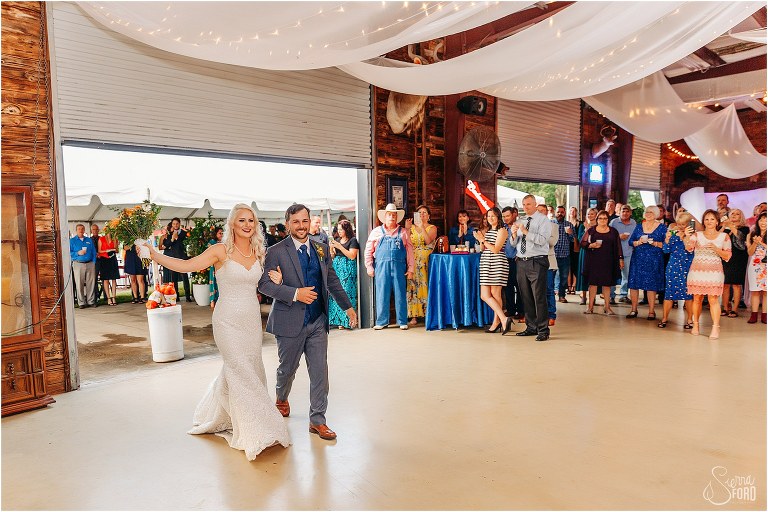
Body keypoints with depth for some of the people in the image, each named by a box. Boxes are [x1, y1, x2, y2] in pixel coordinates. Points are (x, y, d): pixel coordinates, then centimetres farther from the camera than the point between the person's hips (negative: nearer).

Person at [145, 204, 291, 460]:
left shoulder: (258, 253, 7)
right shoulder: (220, 251, -8)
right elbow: (185, 265, -14)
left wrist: (274, 281, -2)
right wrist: (153, 254, -21)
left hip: (252, 321, 5)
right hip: (228, 321, -5)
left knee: (234, 371, 14)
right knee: (242, 372, -5)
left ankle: (217, 416, 39)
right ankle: (253, 432, 6)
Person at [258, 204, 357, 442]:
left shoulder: (322, 249, 7)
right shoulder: (276, 252, -7)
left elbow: (332, 280, 15)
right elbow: (264, 283, -12)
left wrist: (348, 306, 14)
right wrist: (295, 294, -22)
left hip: (318, 322, 3)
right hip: (290, 321, -3)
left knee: (320, 371, 2)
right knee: (288, 368, 16)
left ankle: (317, 420, 14)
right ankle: (281, 398, 48)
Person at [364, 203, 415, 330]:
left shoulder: (403, 233, 11)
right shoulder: (376, 232, 11)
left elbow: (410, 251, 9)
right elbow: (369, 250, 10)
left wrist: (410, 268, 3)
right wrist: (369, 266, 2)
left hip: (399, 267, 0)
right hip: (382, 266, 0)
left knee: (400, 294, 2)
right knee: (382, 294, 3)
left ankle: (402, 321, 11)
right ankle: (382, 321, 12)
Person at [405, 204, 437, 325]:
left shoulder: (432, 228, 7)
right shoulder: (412, 227, 14)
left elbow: (428, 240, -12)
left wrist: (422, 227, -15)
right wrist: (407, 229, -6)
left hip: (426, 261, -2)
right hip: (413, 261, 2)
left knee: (425, 285, -6)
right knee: (413, 285, -3)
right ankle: (414, 316, 0)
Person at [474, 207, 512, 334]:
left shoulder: (502, 231, -3)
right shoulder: (487, 230, 19)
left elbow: (496, 249, -12)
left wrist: (483, 240, -7)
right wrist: (480, 240, 4)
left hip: (497, 263, -7)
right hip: (485, 263, 7)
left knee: (495, 294, -5)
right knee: (484, 295, -1)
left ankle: (497, 321, 0)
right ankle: (504, 319, 4)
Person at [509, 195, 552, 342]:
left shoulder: (543, 220, -1)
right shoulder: (521, 222, 17)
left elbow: (542, 240, -16)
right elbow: (514, 244, 13)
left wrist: (526, 232, -21)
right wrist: (514, 234, -6)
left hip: (537, 262, -6)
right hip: (521, 262, 7)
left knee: (539, 297, -7)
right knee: (526, 297, 11)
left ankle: (543, 330, -1)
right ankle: (531, 327, 22)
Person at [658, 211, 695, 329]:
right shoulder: (673, 233, 5)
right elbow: (666, 250, 3)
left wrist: (683, 238, -21)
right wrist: (667, 238, -12)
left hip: (688, 266, -2)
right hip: (674, 266, 2)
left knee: (688, 292, 1)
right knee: (669, 291, 2)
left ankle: (689, 319, 12)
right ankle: (665, 318, 9)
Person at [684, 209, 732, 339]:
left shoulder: (724, 236, 9)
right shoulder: (697, 235, 8)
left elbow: (727, 256, 6)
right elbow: (689, 248, -10)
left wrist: (715, 249, -10)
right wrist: (687, 236, -27)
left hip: (714, 272, -1)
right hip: (697, 270, 1)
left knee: (713, 299, -8)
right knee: (697, 298, 4)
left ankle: (715, 328, -7)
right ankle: (695, 325, 14)